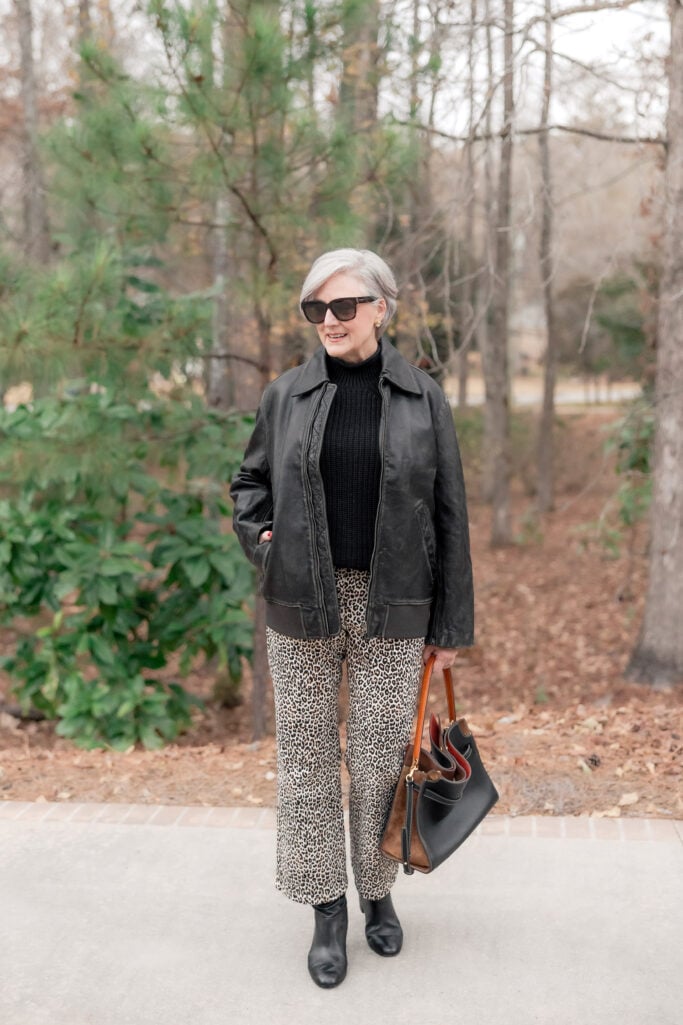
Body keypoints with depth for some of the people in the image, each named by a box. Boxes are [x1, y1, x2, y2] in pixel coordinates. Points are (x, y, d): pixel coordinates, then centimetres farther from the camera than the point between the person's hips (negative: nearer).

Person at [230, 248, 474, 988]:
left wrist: (450, 626, -1)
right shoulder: (288, 395, 0)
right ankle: (327, 909, 24)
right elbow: (251, 482, 15)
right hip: (303, 605, 1)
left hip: (390, 608, -1)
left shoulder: (423, 400, -3)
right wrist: (259, 538, -6)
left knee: (380, 760, 7)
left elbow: (448, 518, -1)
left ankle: (378, 892, 31)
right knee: (307, 757, 7)